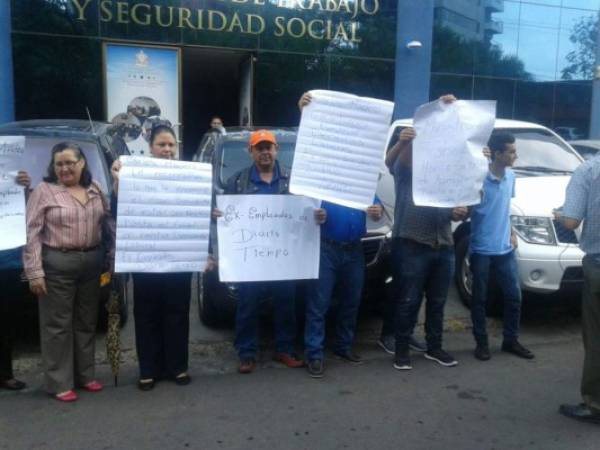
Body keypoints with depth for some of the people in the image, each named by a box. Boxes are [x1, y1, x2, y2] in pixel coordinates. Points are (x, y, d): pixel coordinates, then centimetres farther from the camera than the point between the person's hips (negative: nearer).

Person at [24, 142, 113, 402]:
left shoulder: (95, 190, 9)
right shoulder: (44, 191, -5)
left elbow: (109, 221, 12)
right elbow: (32, 234, -8)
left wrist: (114, 252, 1)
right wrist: (34, 271, -13)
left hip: (92, 262, 5)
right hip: (57, 264, -5)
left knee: (86, 322, 14)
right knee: (57, 325, 2)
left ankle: (85, 375, 26)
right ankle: (60, 383, 11)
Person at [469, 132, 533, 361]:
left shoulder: (510, 176, 6)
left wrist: (512, 232, 12)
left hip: (505, 249, 6)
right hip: (482, 250, -6)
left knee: (513, 296, 10)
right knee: (480, 298, 7)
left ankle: (511, 340, 26)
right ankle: (481, 342, 21)